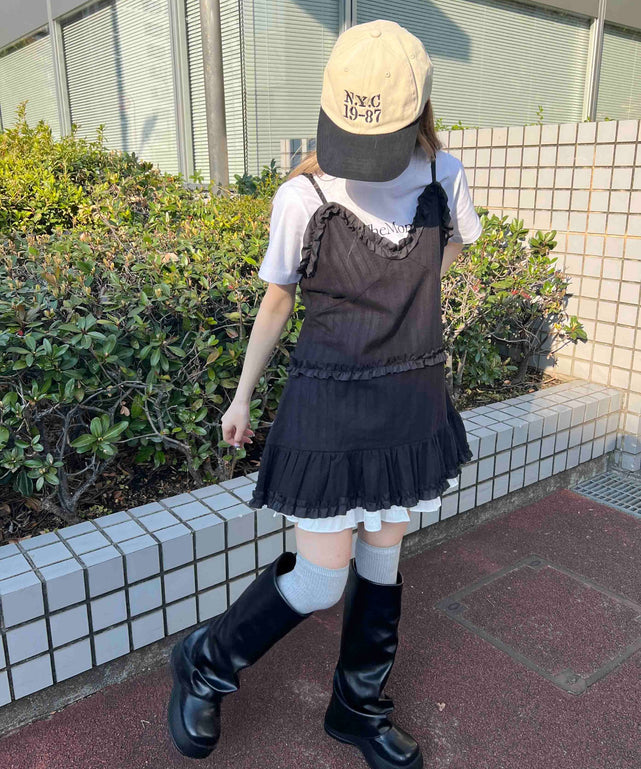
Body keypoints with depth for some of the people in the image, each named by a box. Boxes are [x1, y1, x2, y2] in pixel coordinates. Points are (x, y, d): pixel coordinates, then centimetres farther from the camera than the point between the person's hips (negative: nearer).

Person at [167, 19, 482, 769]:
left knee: (381, 563, 16)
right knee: (320, 583, -1)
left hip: (413, 403, 4)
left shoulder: (443, 175, -5)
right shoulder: (301, 197, -13)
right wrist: (241, 396, 8)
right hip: (329, 406, -4)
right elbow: (276, 301, 0)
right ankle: (204, 664, 28)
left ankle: (358, 707, 39)